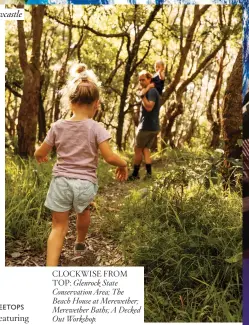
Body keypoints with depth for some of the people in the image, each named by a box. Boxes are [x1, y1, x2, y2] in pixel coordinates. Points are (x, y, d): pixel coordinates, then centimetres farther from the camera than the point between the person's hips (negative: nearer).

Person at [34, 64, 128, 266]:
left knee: (58, 227, 9)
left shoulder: (58, 126, -3)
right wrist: (123, 164, 4)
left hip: (61, 182, 1)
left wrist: (40, 156, 30)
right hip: (86, 183, 0)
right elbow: (110, 157, -16)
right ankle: (80, 244, 53)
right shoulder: (96, 128, -11)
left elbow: (40, 153, 6)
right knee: (83, 211, 30)